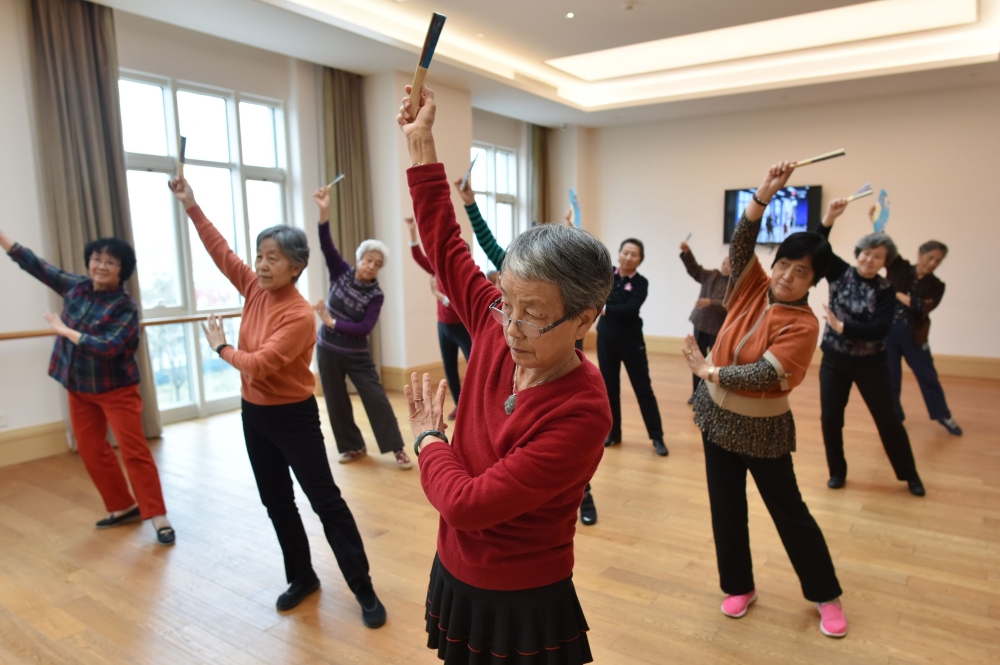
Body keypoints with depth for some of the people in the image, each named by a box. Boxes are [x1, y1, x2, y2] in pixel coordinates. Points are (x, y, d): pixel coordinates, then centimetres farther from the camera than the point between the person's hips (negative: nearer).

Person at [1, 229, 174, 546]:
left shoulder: (126, 306, -18)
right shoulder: (75, 287, 0)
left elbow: (108, 347, -27)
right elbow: (36, 265, 7)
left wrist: (65, 331, -19)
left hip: (116, 389, -7)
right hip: (79, 388, 7)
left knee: (134, 450, -7)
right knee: (91, 450, 12)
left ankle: (158, 516, -1)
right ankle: (123, 507, 26)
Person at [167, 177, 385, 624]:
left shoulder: (300, 315, -22)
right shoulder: (255, 290, 0)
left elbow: (259, 365, -25)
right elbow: (221, 252, 5)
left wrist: (221, 348, -8)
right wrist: (191, 206, 1)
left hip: (293, 417, -7)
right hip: (255, 414, 8)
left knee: (326, 502, -2)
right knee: (276, 503, 16)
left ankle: (364, 592, 8)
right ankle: (302, 578, 33)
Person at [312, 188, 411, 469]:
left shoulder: (376, 295, -10)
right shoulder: (342, 272, -4)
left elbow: (365, 328, -18)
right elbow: (327, 246, -16)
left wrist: (332, 322, -20)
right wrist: (324, 211, -28)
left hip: (357, 355, -2)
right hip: (327, 350, 3)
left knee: (377, 399, -4)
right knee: (336, 402, 10)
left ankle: (397, 449, 5)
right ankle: (353, 447, 27)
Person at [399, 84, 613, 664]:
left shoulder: (581, 413, -30)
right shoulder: (499, 335, -12)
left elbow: (466, 504, -30)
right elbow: (446, 247, -2)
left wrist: (427, 436, -12)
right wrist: (421, 143, 2)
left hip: (524, 613, -6)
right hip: (456, 578, 6)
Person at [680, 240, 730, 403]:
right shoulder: (711, 276, 6)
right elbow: (694, 269, 1)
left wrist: (710, 302, -30)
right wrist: (687, 252, -13)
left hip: (719, 328, -4)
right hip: (701, 323, 4)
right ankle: (696, 392, 21)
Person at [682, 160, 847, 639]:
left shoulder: (803, 324, -18)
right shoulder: (754, 288, -3)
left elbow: (764, 374, -25)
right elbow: (740, 243, -15)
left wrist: (707, 370, -20)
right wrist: (765, 193, -23)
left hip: (762, 428, -5)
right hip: (718, 415, 5)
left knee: (789, 512, 10)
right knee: (726, 508, 14)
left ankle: (826, 595, 31)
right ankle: (739, 587, 33)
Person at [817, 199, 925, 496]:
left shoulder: (886, 291, -8)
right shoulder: (840, 272, -3)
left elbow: (881, 329, -19)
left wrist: (842, 327, -27)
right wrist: (828, 219, -31)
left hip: (870, 364, -1)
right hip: (834, 360, 1)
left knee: (887, 419, 10)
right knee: (830, 418, 4)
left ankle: (910, 475, 28)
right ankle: (837, 471, 24)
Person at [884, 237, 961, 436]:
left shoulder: (936, 286, 0)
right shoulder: (899, 268, 1)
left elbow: (922, 307, -16)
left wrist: (896, 294, -15)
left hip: (913, 334, 1)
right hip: (887, 330, -1)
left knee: (927, 375, 12)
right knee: (890, 376, 8)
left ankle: (942, 415, 30)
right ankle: (894, 416, 25)